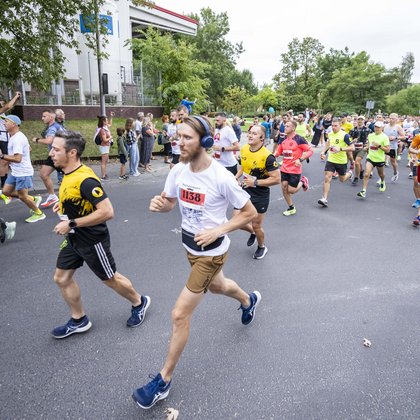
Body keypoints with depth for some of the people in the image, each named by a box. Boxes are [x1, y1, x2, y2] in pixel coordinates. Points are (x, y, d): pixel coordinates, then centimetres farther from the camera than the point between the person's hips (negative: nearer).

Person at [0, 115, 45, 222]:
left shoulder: (18, 138, -22)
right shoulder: (14, 136, 9)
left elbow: (17, 159, -30)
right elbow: (29, 149, 22)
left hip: (23, 172, -10)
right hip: (15, 171, 10)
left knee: (22, 196, 0)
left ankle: (39, 213, 18)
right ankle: (34, 199, 21)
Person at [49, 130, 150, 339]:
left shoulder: (85, 179, -28)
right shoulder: (69, 173, 0)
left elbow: (107, 212, -33)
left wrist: (71, 224, -27)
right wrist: (63, 204, 6)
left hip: (92, 241, -9)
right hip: (73, 238, 9)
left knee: (110, 279, 9)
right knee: (61, 278, 14)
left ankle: (139, 303, 35)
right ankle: (79, 321, 32)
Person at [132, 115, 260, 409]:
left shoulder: (221, 177, -26)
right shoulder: (178, 171, -8)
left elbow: (249, 213, -16)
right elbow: (169, 203, 5)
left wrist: (217, 231, -25)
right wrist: (159, 204, -19)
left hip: (211, 251, -7)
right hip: (190, 245, 7)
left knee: (180, 315, -5)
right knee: (216, 286, 33)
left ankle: (164, 380, 17)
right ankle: (249, 300, 66)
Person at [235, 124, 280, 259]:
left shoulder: (267, 156, -23)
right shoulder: (244, 149, -2)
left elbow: (276, 179, -21)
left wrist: (255, 182, -25)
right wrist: (236, 177, 1)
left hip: (260, 195, -6)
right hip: (245, 191, 6)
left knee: (256, 226, 7)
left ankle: (262, 247, 39)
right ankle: (253, 232, 43)